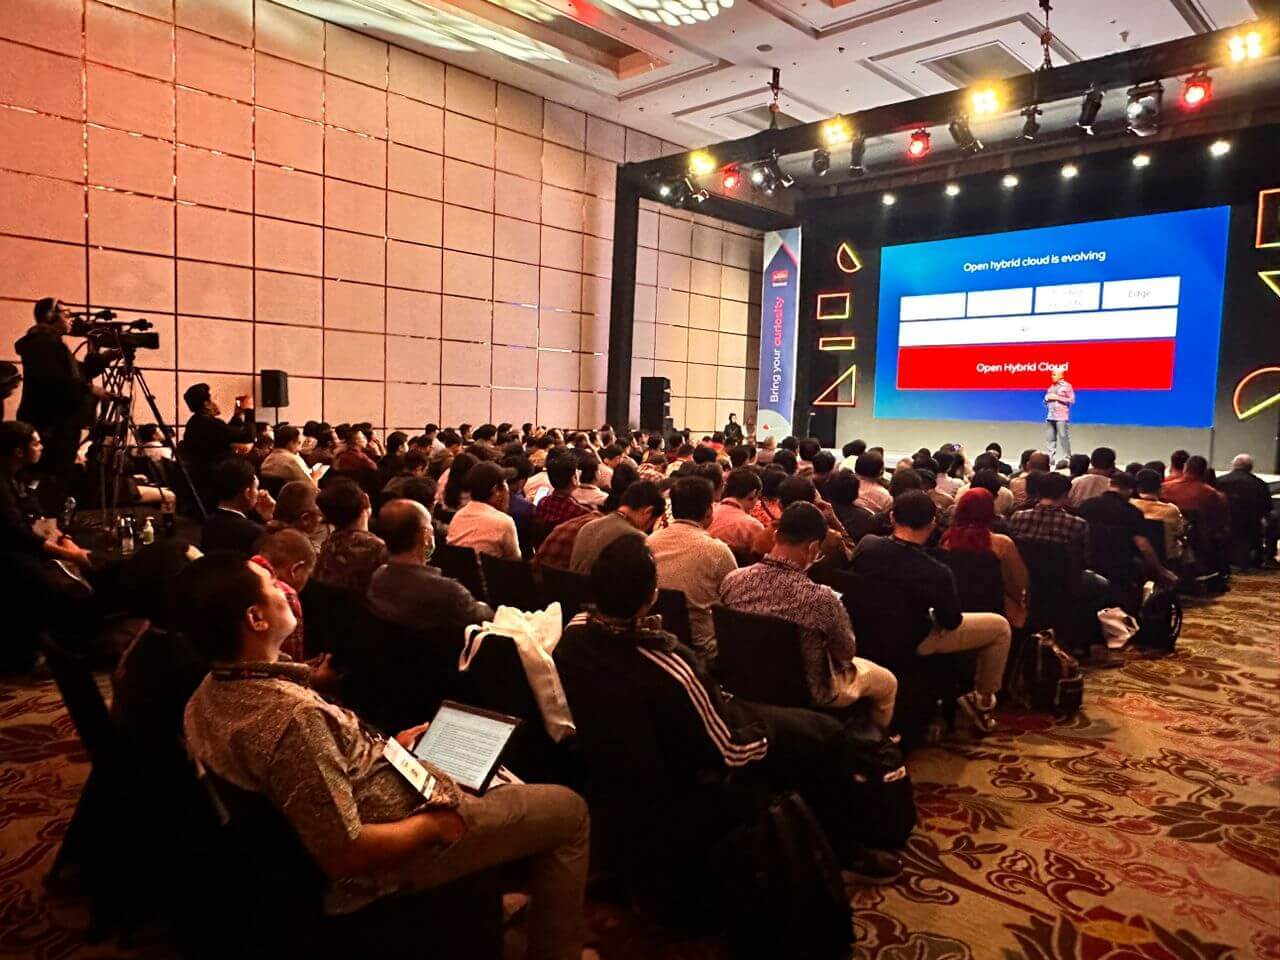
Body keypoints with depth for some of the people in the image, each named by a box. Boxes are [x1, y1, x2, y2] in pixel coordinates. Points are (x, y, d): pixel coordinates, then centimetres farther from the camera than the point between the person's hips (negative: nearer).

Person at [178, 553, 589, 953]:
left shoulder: (208, 697, -6)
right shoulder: (292, 716, -36)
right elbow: (342, 856, -31)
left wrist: (382, 749, 8)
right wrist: (435, 824, -17)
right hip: (399, 858, -9)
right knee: (568, 810, 6)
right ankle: (554, 951, 22)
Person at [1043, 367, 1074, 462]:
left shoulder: (1067, 386, -3)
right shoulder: (1051, 386, 16)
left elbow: (1071, 400, -9)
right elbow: (1046, 400, 24)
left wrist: (1057, 398, -13)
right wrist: (1047, 398, 0)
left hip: (1062, 417, -6)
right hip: (1050, 417, 6)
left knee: (1063, 438, -6)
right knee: (1050, 438, 5)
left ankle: (1066, 458, -2)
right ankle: (1051, 457, 10)